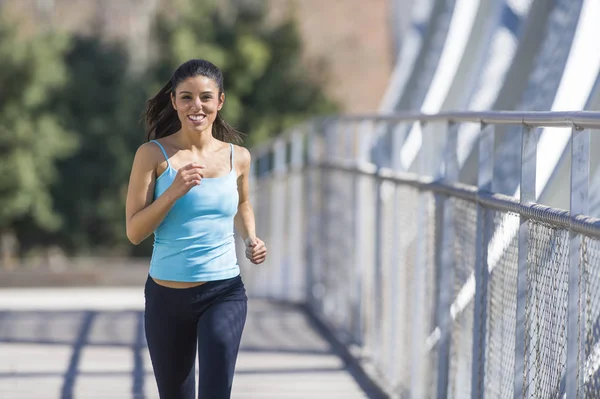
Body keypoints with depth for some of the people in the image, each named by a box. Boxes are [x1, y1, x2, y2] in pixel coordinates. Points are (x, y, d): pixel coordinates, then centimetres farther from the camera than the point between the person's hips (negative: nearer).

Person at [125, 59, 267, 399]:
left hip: (224, 293, 0)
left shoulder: (238, 157, 3)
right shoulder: (153, 154, -5)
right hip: (166, 296, 0)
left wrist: (250, 238, 5)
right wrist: (174, 191, -22)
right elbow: (134, 231, -9)